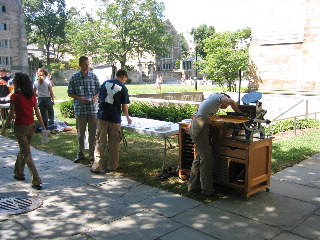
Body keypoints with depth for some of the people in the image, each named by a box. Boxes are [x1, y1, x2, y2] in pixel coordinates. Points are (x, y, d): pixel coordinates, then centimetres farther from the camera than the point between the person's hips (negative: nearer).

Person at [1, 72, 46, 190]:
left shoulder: (15, 96, -11)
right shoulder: (32, 96, 3)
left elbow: (11, 115, -9)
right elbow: (37, 113, 3)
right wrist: (43, 127, 8)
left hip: (20, 127, -5)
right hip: (31, 126, 5)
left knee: (26, 154, -3)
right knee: (22, 150, 25)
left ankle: (36, 181, -8)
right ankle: (19, 173, 40)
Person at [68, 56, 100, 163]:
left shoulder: (93, 76, 4)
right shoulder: (74, 77, 0)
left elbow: (99, 90, 12)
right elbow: (70, 93, 4)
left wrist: (95, 97, -9)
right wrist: (80, 98, -12)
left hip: (93, 108, 1)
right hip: (80, 109, -1)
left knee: (93, 133, 5)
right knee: (80, 133, 10)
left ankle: (92, 154, 17)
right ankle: (80, 154, 24)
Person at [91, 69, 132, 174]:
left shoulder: (105, 83, 8)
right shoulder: (123, 88, -1)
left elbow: (99, 99, 12)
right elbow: (124, 106, 2)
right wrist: (128, 117, 17)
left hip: (102, 116, 3)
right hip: (115, 118, -2)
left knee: (100, 142, 5)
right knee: (114, 144, 9)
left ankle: (96, 166, 0)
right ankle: (112, 166, 17)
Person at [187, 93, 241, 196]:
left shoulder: (213, 97, 28)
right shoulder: (221, 96, 2)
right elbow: (231, 102, -19)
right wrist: (239, 114, -7)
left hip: (195, 126, 10)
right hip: (200, 127, -10)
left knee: (199, 157, 15)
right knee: (206, 158, -4)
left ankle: (193, 186, 21)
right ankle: (207, 189, 2)